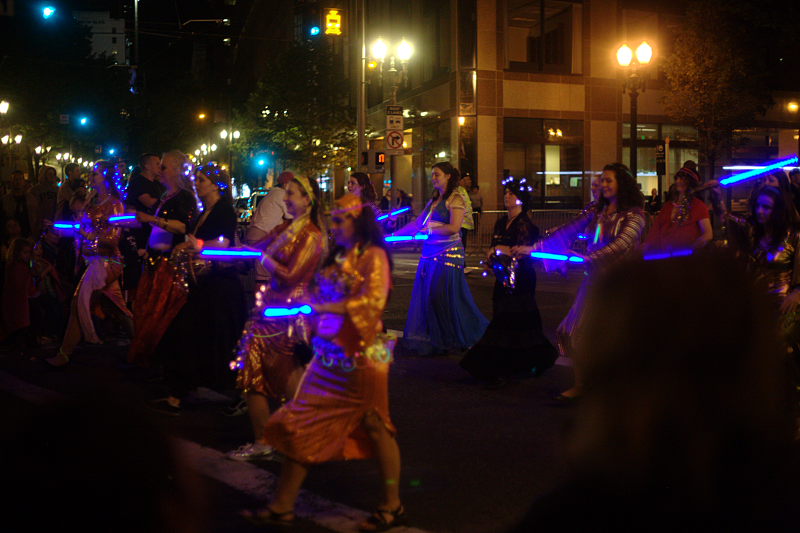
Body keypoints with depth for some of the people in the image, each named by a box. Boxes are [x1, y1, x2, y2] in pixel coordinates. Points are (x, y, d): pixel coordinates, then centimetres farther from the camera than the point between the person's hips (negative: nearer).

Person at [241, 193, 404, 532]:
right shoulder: (337, 257, 14)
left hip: (362, 356, -8)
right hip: (330, 354, 8)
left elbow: (374, 301, -21)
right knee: (301, 425, 5)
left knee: (374, 426, 4)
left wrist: (326, 307, -26)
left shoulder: (373, 255, -8)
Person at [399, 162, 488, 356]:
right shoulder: (434, 200, 17)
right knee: (427, 296, 5)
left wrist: (429, 229, -12)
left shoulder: (455, 199, -7)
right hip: (431, 252, 8)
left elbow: (454, 227, -18)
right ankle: (432, 339, 13)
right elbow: (417, 222, 21)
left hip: (448, 254, -8)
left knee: (445, 298, -7)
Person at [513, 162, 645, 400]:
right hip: (595, 278, 6)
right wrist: (533, 247, 4)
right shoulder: (596, 210, 11)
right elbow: (566, 231, 9)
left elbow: (623, 242, -21)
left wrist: (589, 257, -29)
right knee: (579, 330, 4)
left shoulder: (633, 214, -6)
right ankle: (578, 385, 13)